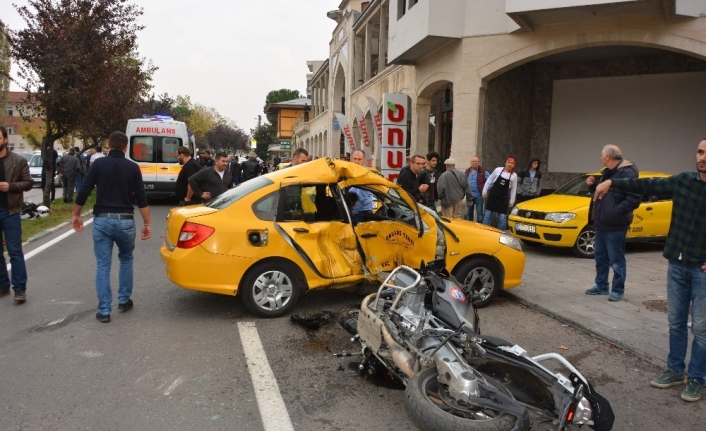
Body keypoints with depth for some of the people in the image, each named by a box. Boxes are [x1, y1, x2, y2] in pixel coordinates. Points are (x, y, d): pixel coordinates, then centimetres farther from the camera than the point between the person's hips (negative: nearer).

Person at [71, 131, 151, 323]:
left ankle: (104, 311, 7)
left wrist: (76, 215, 11)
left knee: (103, 265, 5)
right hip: (125, 220, 0)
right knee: (126, 259, 23)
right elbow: (141, 198, -2)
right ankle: (124, 300, 26)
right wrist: (147, 223, 2)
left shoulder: (98, 163, 0)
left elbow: (84, 192, -2)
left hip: (102, 220, 0)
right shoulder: (132, 167, 1)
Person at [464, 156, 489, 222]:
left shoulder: (483, 171, -7)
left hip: (478, 195, -5)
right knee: (469, 212, 15)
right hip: (469, 195, 5)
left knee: (479, 212, 0)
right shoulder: (467, 171, 10)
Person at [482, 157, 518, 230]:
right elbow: (489, 181, 5)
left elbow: (513, 189, 6)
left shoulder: (514, 175, 0)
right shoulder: (498, 170, -3)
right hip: (492, 195, -1)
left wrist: (511, 201, 6)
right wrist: (485, 191, 4)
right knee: (488, 214, 2)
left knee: (502, 217, 1)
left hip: (503, 198, 1)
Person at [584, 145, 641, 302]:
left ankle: (618, 290, 11)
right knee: (600, 257, 16)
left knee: (616, 260, 0)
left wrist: (616, 212, -25)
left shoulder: (627, 173, -17)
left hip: (615, 226, -10)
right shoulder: (607, 173, 15)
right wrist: (592, 185, 7)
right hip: (601, 224, 10)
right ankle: (601, 286, 28)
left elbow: (635, 198, -24)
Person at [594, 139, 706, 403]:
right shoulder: (683, 181, 1)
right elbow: (647, 185, 6)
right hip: (677, 265, 4)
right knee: (676, 323, 14)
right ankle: (675, 370, 28)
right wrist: (612, 182, -4)